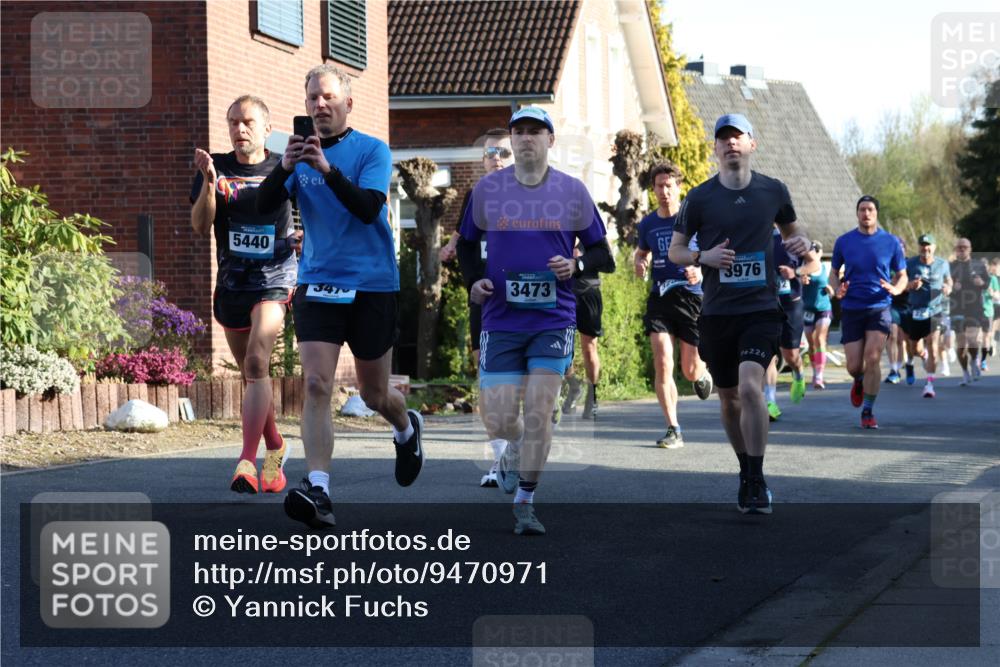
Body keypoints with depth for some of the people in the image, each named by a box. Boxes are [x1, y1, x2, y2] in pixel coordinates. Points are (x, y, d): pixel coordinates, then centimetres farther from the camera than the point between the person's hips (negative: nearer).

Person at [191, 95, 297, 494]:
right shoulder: (216, 167, 3)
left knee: (257, 362, -22)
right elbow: (200, 226, -7)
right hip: (231, 281, 4)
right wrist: (209, 181, -22)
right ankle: (275, 448, 35)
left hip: (273, 277, -3)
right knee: (250, 373, 14)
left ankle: (247, 461, -30)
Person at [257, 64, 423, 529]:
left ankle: (407, 428, 45)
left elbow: (368, 208, -19)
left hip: (372, 285, -2)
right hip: (317, 283, 2)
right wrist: (285, 167, -22)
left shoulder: (372, 151, -4)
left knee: (374, 394, 10)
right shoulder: (301, 152, 6)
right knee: (316, 385, -15)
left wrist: (326, 168, -31)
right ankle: (318, 491, -21)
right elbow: (264, 206, -4)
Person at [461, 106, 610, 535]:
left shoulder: (572, 191, 2)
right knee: (498, 420, -5)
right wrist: (473, 282, -2)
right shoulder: (486, 189, 4)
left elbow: (601, 252, 9)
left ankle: (525, 504, 6)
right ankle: (514, 453, 32)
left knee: (539, 413, -8)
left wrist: (574, 266, -12)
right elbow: (466, 245, 16)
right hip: (501, 319, 1)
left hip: (553, 318, -1)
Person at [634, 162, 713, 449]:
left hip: (692, 298, -2)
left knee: (690, 371, 2)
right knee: (662, 364, -13)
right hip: (660, 298, 2)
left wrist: (701, 271, -19)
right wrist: (639, 263, 4)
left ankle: (702, 374, 42)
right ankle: (673, 430, -7)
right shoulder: (648, 224, 9)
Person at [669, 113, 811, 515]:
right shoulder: (700, 198, 1)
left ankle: (756, 483, -14)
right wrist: (703, 257, -13)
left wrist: (799, 242, -3)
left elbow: (790, 229, 21)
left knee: (750, 385, -20)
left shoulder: (773, 191, 4)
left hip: (761, 308, -2)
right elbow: (674, 250, 7)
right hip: (716, 312, 2)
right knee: (728, 397, 10)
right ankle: (747, 472, 31)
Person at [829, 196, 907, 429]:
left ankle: (868, 412, -3)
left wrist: (896, 289, -13)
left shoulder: (891, 242, 2)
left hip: (879, 308, -1)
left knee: (872, 359, -15)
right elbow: (834, 272, 14)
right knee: (854, 366, -1)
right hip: (851, 309, 1)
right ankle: (860, 382, 37)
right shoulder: (844, 241, 4)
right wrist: (837, 290, -8)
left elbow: (902, 276, 10)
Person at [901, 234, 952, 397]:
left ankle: (929, 384, -8)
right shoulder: (910, 264, -3)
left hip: (934, 312, 0)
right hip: (914, 312, 0)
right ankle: (910, 363, 50)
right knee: (913, 348, 13)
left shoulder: (942, 264, 2)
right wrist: (910, 285, -20)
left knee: (933, 349, -13)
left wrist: (948, 289, -6)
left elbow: (949, 281, 18)